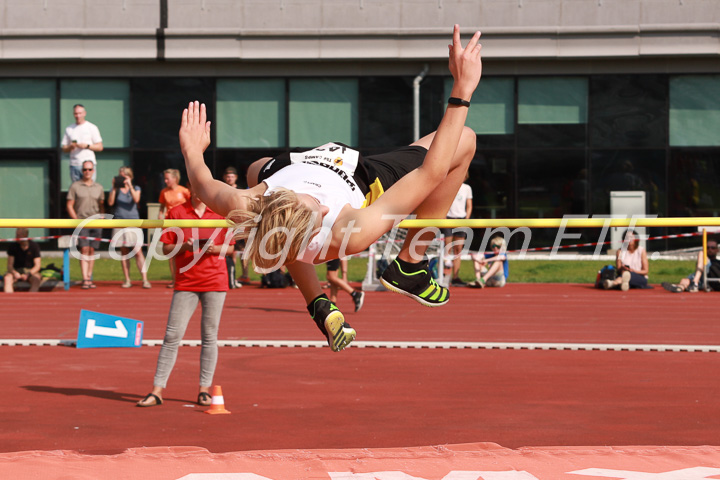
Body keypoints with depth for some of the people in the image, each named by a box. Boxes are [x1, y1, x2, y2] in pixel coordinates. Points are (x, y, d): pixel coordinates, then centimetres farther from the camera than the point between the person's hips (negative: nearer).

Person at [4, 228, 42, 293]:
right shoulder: (13, 246, 0)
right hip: (16, 271, 1)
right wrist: (14, 273, -26)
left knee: (36, 279, -35)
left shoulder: (34, 246, -2)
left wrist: (28, 274, -24)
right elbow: (9, 265, -3)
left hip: (31, 271, -1)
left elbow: (37, 266, -5)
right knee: (7, 278, -32)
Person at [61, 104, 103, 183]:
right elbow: (64, 149, 14)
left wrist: (86, 146, -13)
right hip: (74, 165, 3)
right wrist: (70, 147, -8)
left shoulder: (92, 127, 5)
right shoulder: (69, 129, 14)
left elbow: (100, 147, 2)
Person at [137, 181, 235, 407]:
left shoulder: (219, 213, 6)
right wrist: (183, 246, -15)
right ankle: (157, 390, -3)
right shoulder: (176, 213, 4)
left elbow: (230, 247, 9)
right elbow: (166, 248, 4)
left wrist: (215, 249, -11)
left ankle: (205, 389, 11)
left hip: (215, 282, 1)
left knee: (210, 336, 3)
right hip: (185, 282, -1)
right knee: (172, 335, -5)